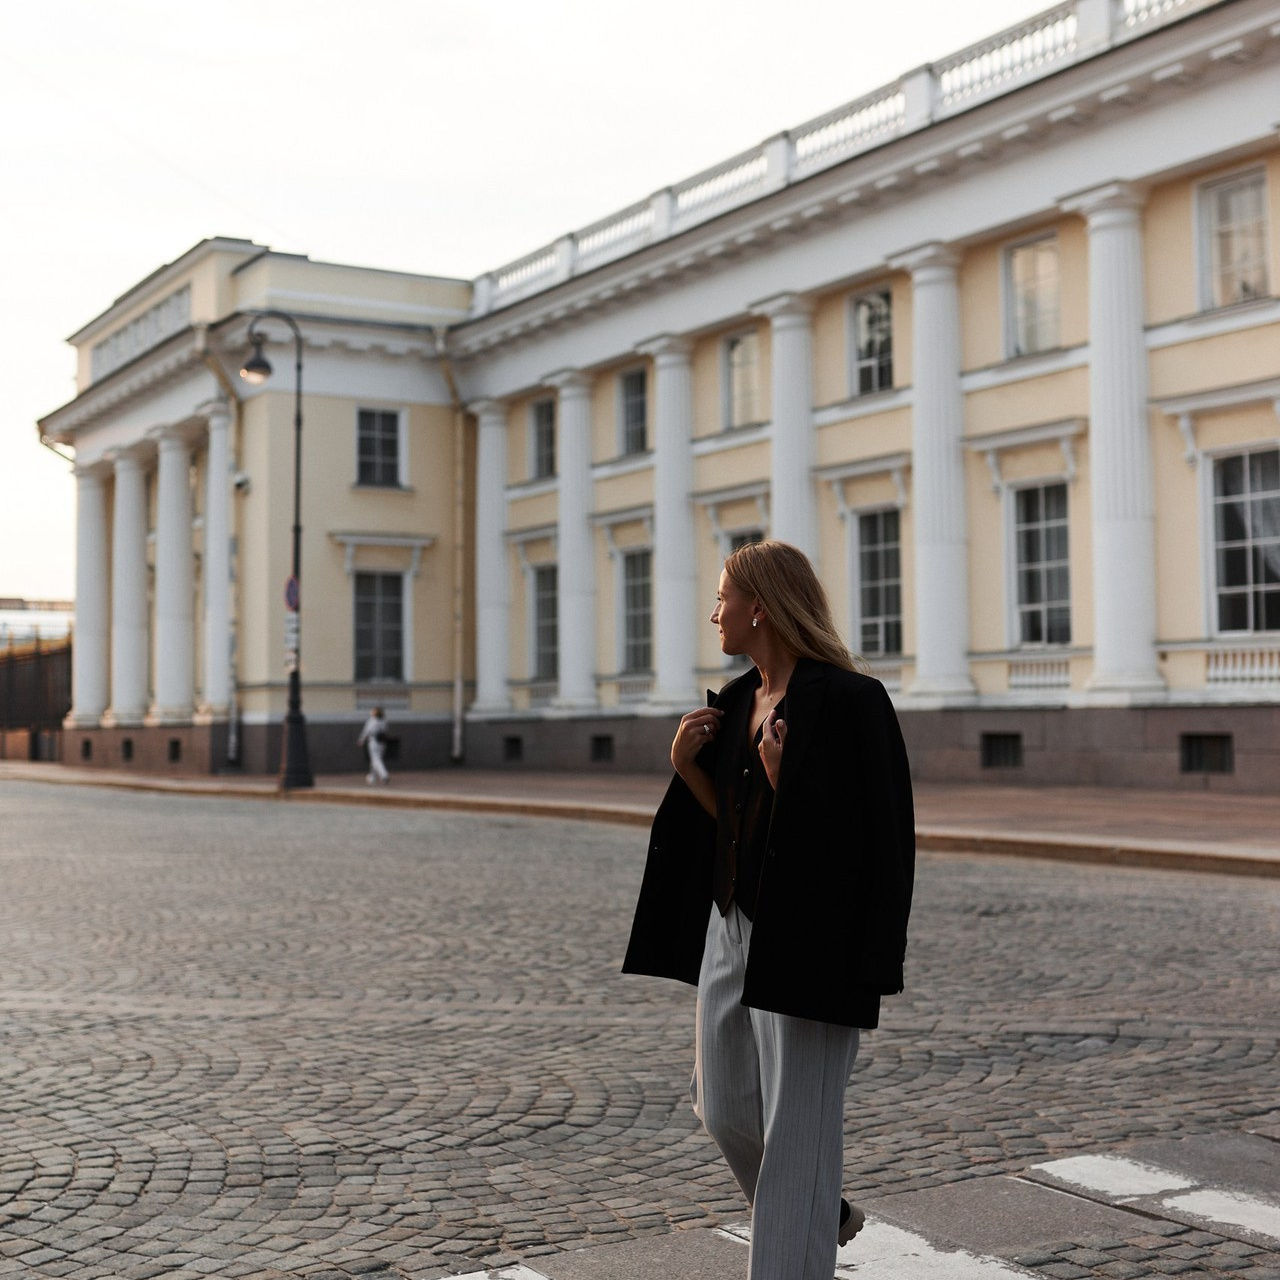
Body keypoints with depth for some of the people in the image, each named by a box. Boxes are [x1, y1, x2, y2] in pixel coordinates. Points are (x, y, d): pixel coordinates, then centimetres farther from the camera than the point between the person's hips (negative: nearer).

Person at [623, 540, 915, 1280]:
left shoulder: (844, 701, -16)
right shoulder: (739, 701, 10)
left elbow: (867, 837, -17)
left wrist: (785, 780, -28)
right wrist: (686, 764, 0)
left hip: (806, 940, -9)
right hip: (731, 926, 9)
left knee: (798, 1128, 0)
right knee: (724, 1109, 18)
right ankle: (823, 1217, 42)